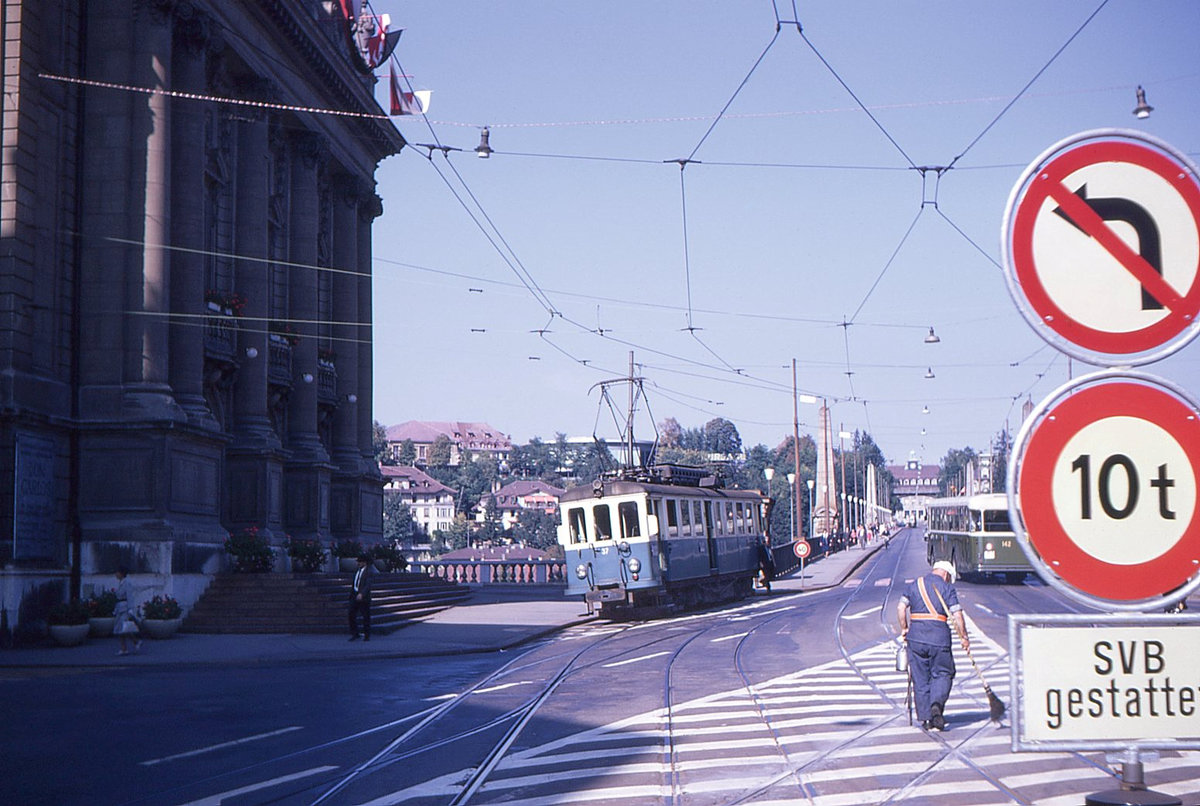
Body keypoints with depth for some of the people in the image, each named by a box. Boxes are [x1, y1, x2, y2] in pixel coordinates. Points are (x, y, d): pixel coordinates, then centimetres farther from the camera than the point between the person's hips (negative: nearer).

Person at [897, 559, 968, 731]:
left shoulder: (914, 584, 12)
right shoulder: (947, 588, 2)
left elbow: (901, 607, 3)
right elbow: (957, 615, -5)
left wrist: (904, 629, 11)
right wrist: (964, 637, 1)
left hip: (916, 635, 3)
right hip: (939, 636, -3)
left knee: (920, 678, 9)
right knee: (943, 674, 9)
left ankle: (925, 718, 8)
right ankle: (936, 705, -15)